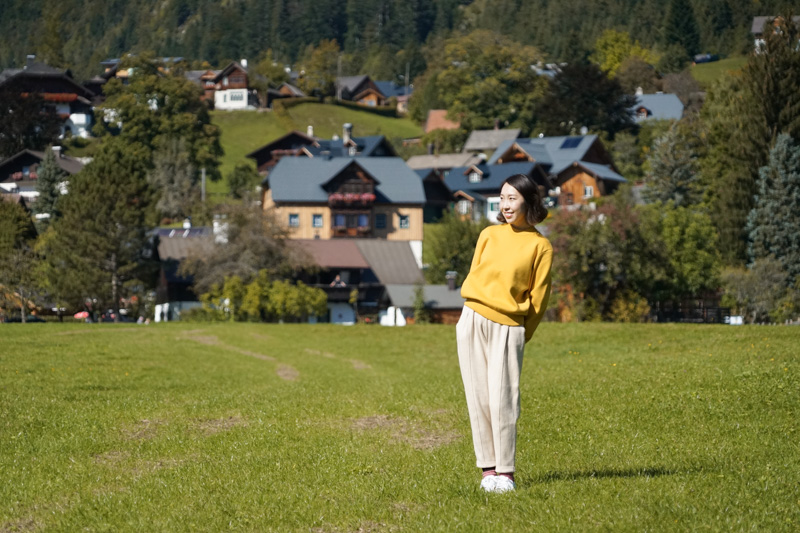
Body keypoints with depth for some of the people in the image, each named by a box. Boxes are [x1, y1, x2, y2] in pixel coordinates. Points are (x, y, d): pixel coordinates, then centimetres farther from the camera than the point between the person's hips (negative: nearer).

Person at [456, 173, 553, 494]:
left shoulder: (540, 247, 1)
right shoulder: (489, 235, 11)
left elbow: (538, 297, 3)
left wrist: (522, 335, 3)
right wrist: (474, 313, 13)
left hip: (508, 328, -3)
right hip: (473, 322, 3)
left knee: (503, 399, -7)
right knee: (478, 397, 0)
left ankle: (505, 471, 0)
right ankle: (488, 468, 3)